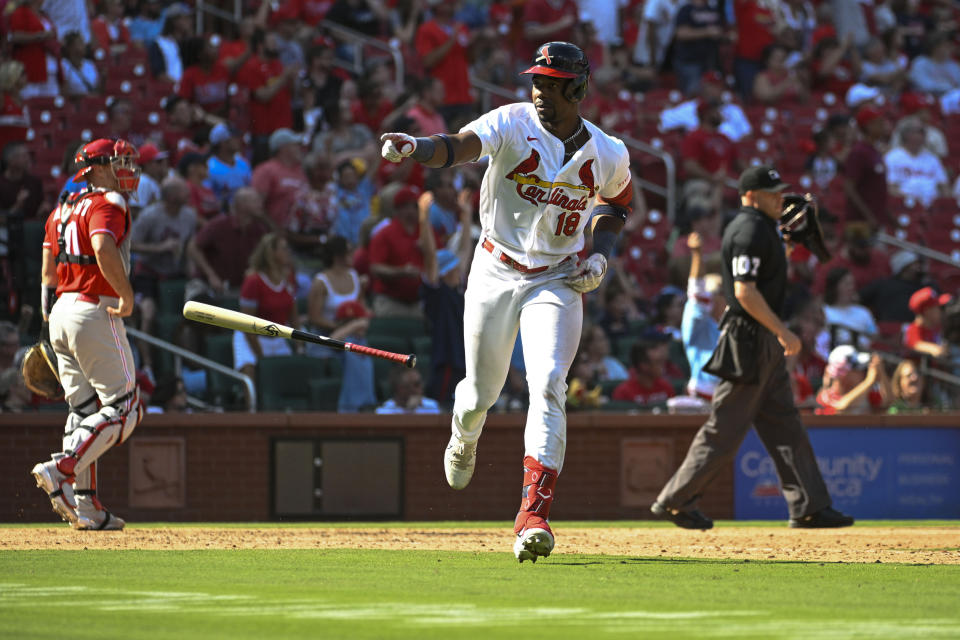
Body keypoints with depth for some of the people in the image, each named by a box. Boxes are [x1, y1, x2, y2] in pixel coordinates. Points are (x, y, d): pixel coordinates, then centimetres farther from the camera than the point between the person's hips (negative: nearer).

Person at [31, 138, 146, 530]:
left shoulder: (62, 210, 19)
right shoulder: (108, 204, -8)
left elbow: (48, 272, 20)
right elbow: (103, 248, -27)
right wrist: (127, 295, -21)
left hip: (61, 313, 9)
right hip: (96, 313, -9)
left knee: (84, 410, 11)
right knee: (122, 408, -5)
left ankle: (85, 506, 6)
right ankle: (61, 471, -20)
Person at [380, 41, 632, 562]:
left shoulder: (608, 155, -4)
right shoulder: (513, 124, -13)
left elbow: (615, 201, 18)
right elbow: (459, 146, -32)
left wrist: (601, 254, 0)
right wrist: (414, 148, -54)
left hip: (557, 281, 0)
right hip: (495, 274, 0)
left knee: (547, 387, -19)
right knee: (481, 392, 11)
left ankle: (534, 514, -25)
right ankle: (463, 441, 50)